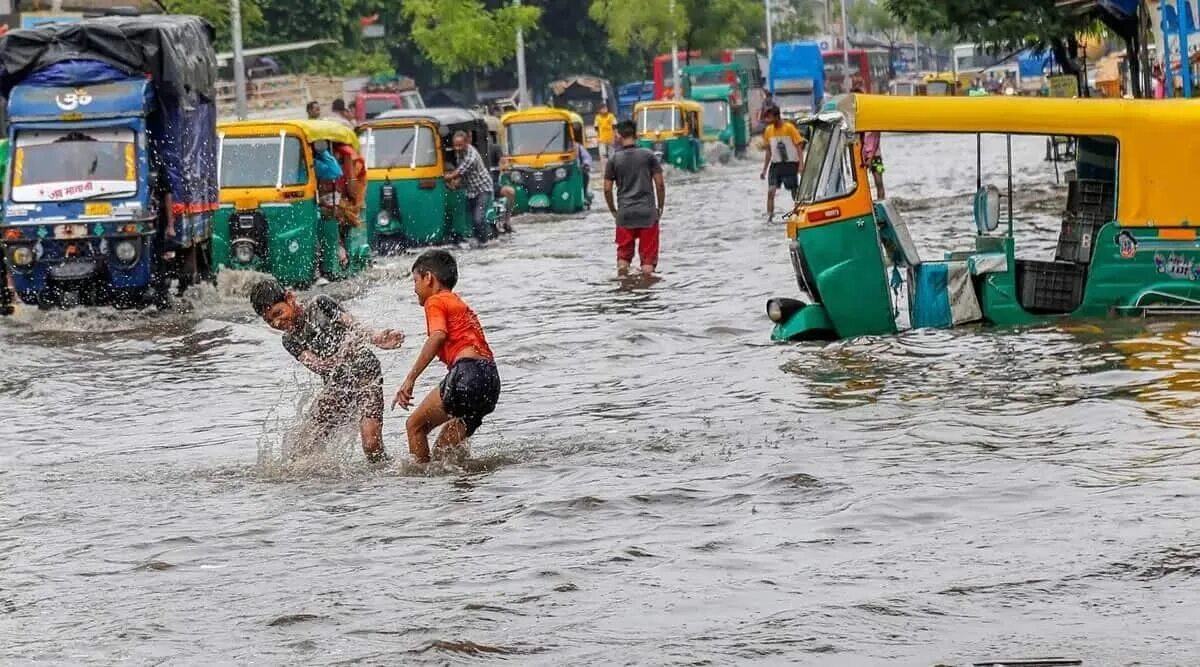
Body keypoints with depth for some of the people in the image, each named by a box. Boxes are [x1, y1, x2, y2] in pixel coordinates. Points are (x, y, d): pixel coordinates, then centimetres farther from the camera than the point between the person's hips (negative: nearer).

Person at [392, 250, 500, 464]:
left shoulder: (435, 301, 6)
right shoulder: (461, 305, 32)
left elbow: (438, 336, -13)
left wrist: (410, 379, -16)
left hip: (467, 371, -8)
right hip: (492, 380, 8)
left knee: (415, 425, 3)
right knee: (444, 451, 12)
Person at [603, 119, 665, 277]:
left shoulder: (614, 159, 1)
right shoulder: (648, 155, -1)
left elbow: (607, 189, 0)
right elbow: (660, 184, -2)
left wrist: (613, 210, 13)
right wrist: (660, 207, 9)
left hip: (624, 214, 1)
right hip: (647, 212, -1)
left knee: (623, 254, 10)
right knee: (648, 256, 3)